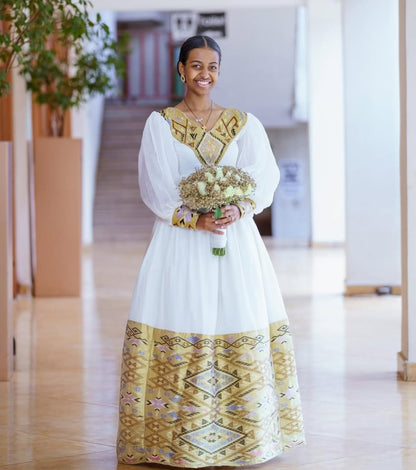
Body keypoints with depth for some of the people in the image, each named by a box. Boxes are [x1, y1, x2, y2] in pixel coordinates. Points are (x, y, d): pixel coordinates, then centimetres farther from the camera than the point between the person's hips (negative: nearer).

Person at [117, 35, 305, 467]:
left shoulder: (244, 124, 10)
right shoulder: (160, 123, 4)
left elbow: (265, 177, 1)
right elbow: (156, 187, -4)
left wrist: (239, 208, -17)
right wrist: (196, 219, -17)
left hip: (235, 236, 2)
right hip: (180, 239, -2)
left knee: (241, 325, -2)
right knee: (181, 324, -7)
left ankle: (243, 435, 6)